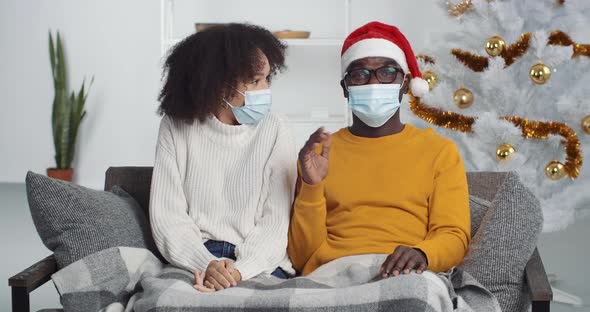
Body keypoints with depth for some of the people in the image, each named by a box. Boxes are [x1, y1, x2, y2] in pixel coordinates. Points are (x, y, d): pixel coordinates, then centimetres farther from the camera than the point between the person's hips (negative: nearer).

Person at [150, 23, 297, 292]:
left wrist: (239, 271, -20)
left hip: (258, 267, 0)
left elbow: (276, 222, -3)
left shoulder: (274, 132, 1)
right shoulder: (176, 128, 3)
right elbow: (166, 214, -2)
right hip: (194, 262, 0)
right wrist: (206, 264, -18)